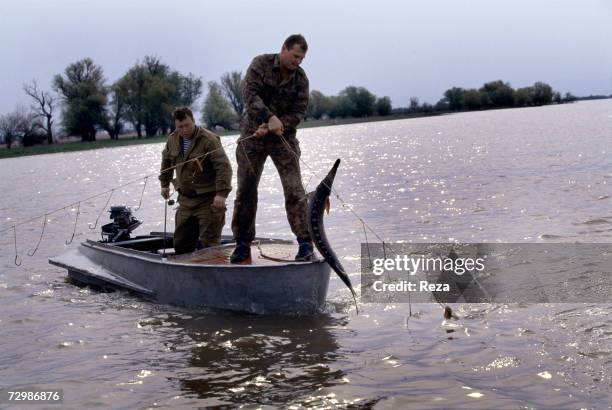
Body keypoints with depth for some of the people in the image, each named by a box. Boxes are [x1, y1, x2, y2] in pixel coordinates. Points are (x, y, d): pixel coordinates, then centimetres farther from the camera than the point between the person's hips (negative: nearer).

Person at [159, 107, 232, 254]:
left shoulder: (209, 140, -16)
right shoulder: (173, 139, 5)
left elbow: (224, 166, -21)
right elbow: (166, 160, 25)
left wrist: (221, 193, -28)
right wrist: (165, 184, 29)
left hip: (208, 200, -6)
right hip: (185, 199, 7)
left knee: (209, 243, -6)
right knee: (180, 243, 11)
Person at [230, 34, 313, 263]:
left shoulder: (300, 78, -2)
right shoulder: (261, 64, -6)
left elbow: (299, 113, -6)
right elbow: (249, 93, -19)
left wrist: (275, 127, -20)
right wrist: (270, 117, -32)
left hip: (284, 138, 0)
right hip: (252, 135, 0)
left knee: (294, 191, -10)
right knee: (245, 191, 3)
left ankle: (305, 245, -6)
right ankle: (243, 244, 15)